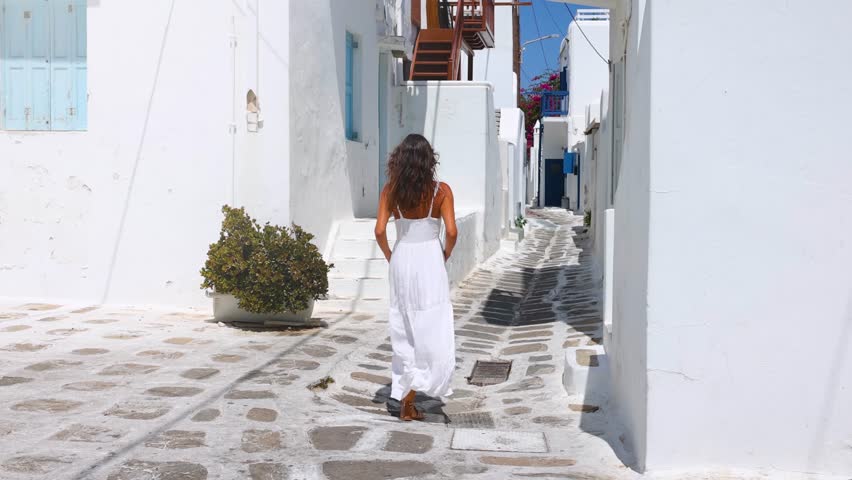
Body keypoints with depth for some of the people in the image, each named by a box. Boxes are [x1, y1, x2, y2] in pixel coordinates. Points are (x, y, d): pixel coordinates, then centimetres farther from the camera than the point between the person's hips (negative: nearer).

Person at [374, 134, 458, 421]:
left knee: (405, 331, 12)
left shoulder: (391, 190, -2)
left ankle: (406, 402, 17)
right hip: (429, 260, -3)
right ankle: (410, 394, -8)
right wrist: (445, 256, 4)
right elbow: (451, 232, -14)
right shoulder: (441, 190, -7)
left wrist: (390, 257, 8)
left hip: (402, 260, 3)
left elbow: (380, 231, -7)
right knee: (433, 330, 3)